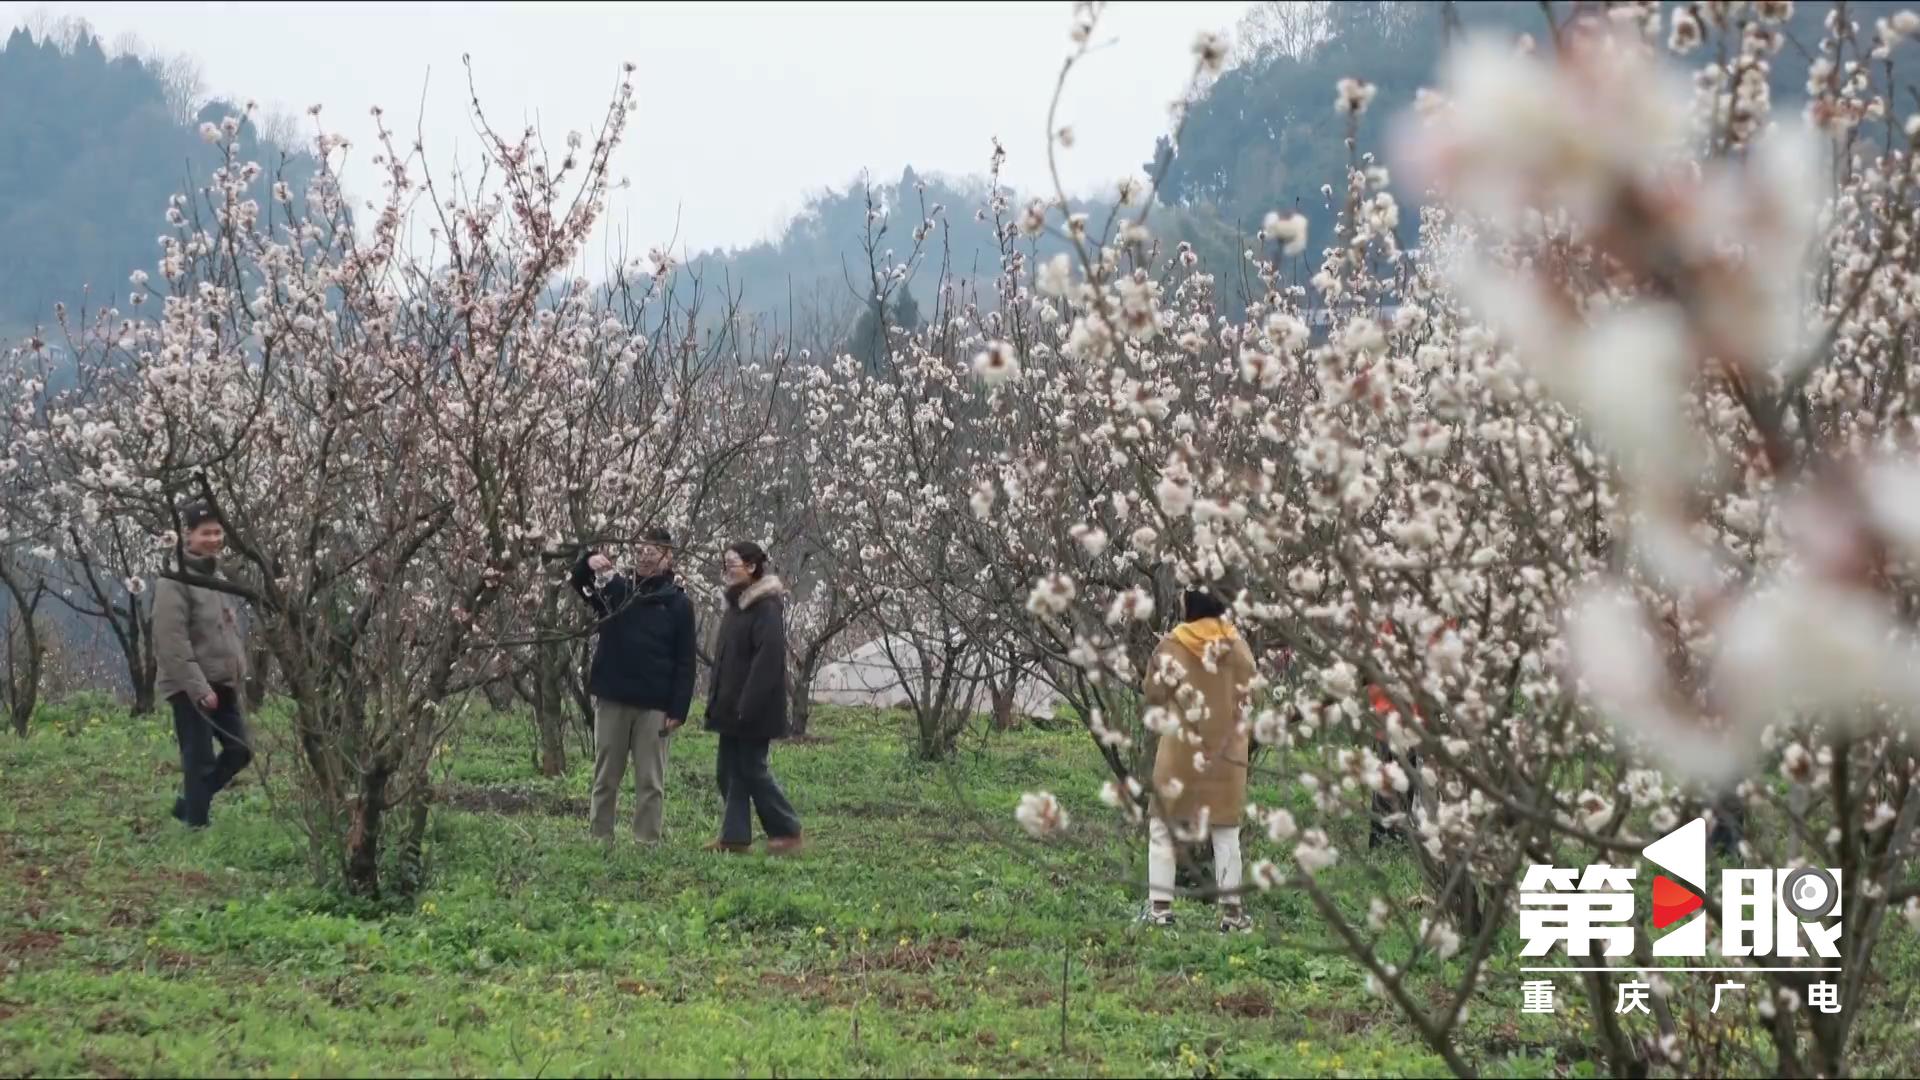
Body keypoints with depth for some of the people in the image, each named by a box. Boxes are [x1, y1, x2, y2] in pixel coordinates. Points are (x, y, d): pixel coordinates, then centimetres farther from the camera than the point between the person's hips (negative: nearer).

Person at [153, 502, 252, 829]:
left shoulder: (217, 576, 14)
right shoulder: (174, 581, -14)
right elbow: (172, 641, -20)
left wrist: (238, 673, 12)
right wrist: (198, 687, -21)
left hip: (223, 684, 8)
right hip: (191, 688, -8)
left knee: (239, 750, 10)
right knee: (200, 761, -4)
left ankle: (187, 806, 24)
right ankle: (197, 823, 5)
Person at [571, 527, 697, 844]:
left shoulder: (678, 604, 1)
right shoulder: (616, 590, 10)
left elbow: (684, 663, -1)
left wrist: (678, 710, -9)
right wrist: (588, 562, -25)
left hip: (653, 706, -3)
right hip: (612, 700, 3)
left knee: (650, 782, 0)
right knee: (605, 778, 7)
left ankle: (647, 844, 2)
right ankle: (600, 841, 11)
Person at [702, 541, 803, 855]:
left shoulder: (767, 607, -15)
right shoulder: (737, 605, 14)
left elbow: (768, 658, -22)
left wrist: (748, 706, -25)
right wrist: (717, 701, 14)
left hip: (753, 711, -9)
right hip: (731, 708, 9)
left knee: (752, 769, -3)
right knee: (729, 770, 8)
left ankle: (787, 832, 6)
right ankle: (735, 835, 12)